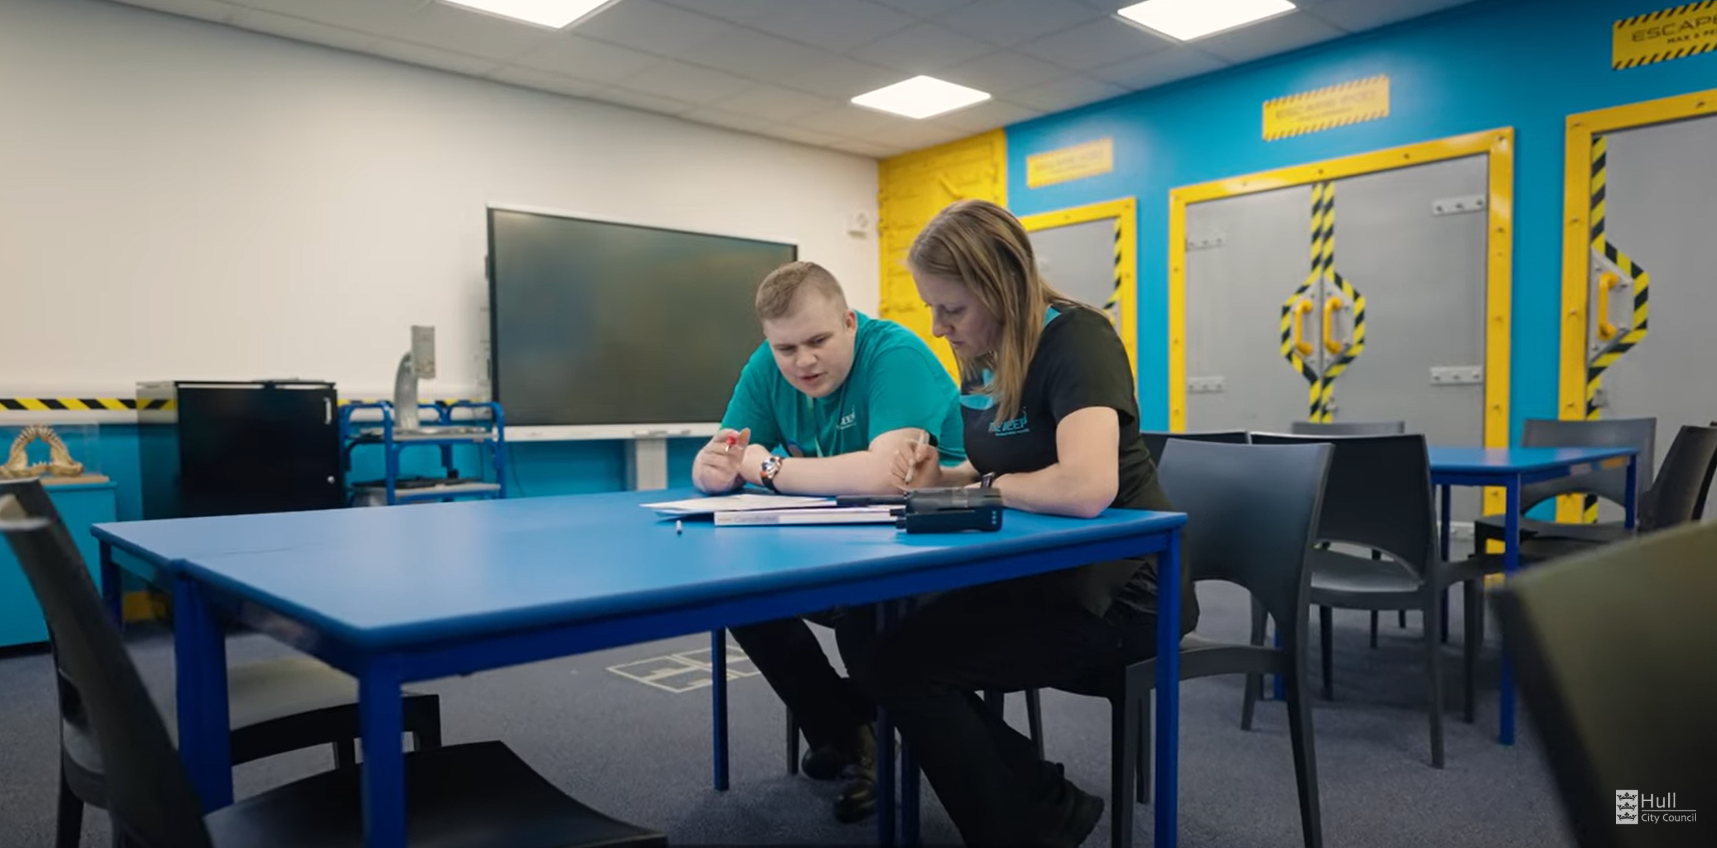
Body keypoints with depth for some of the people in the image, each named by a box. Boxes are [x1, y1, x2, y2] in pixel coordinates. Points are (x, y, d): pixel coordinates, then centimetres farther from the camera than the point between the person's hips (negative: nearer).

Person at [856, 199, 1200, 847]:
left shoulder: (1075, 340, -21)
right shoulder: (982, 358, 6)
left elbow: (1085, 488, -37)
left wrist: (985, 484, -18)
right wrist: (941, 477, -2)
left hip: (1116, 587, -9)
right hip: (1040, 574, 9)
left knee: (902, 665, -17)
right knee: (879, 650, -2)